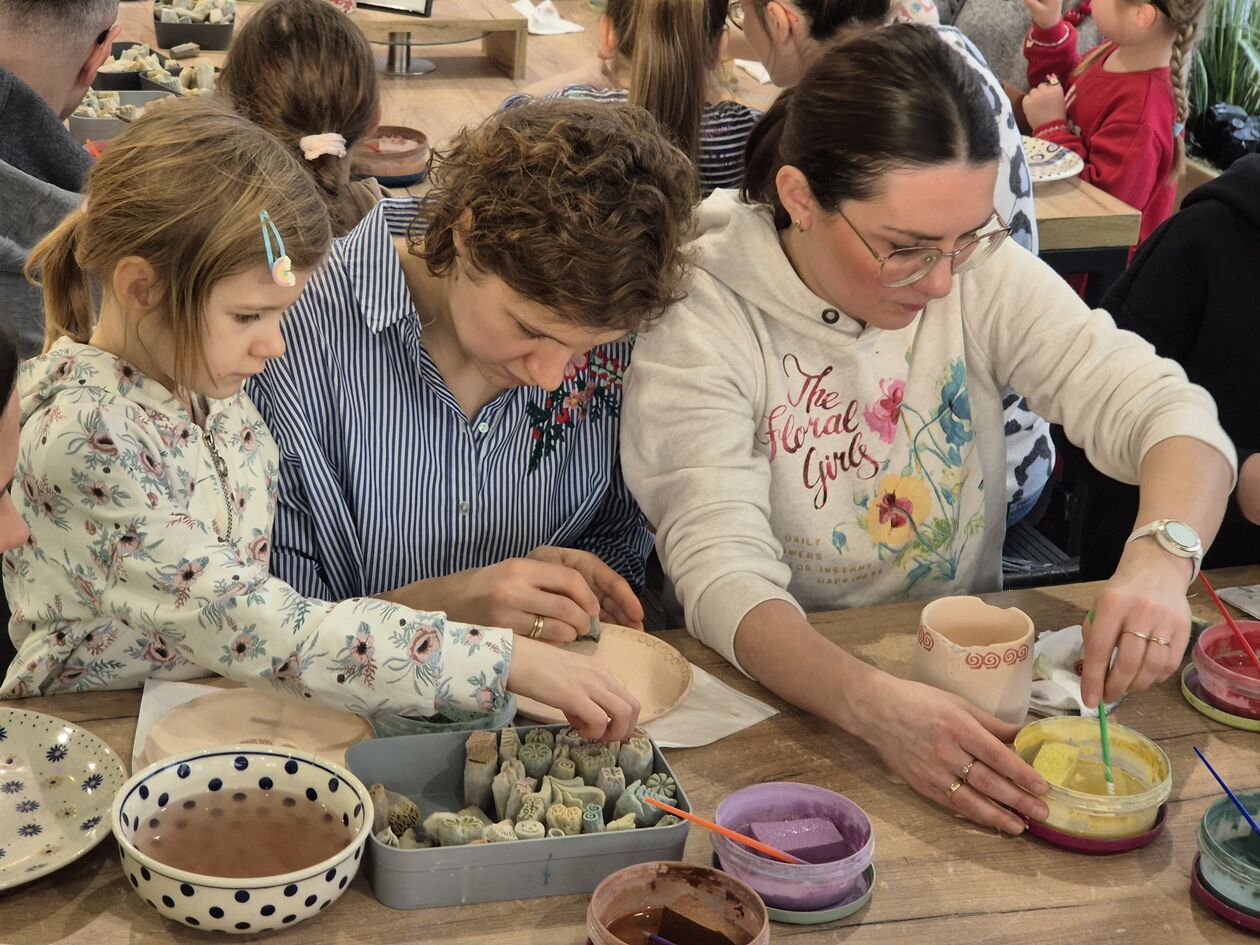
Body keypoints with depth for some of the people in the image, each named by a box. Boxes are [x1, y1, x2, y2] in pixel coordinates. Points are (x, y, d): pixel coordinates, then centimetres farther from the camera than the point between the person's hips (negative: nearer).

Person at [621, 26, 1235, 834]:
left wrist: (1161, 560, -32)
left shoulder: (983, 271, -7)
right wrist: (872, 704, -43)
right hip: (780, 676, -2)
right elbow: (723, 571, -26)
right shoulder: (704, 312, -18)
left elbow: (1167, 409, -10)